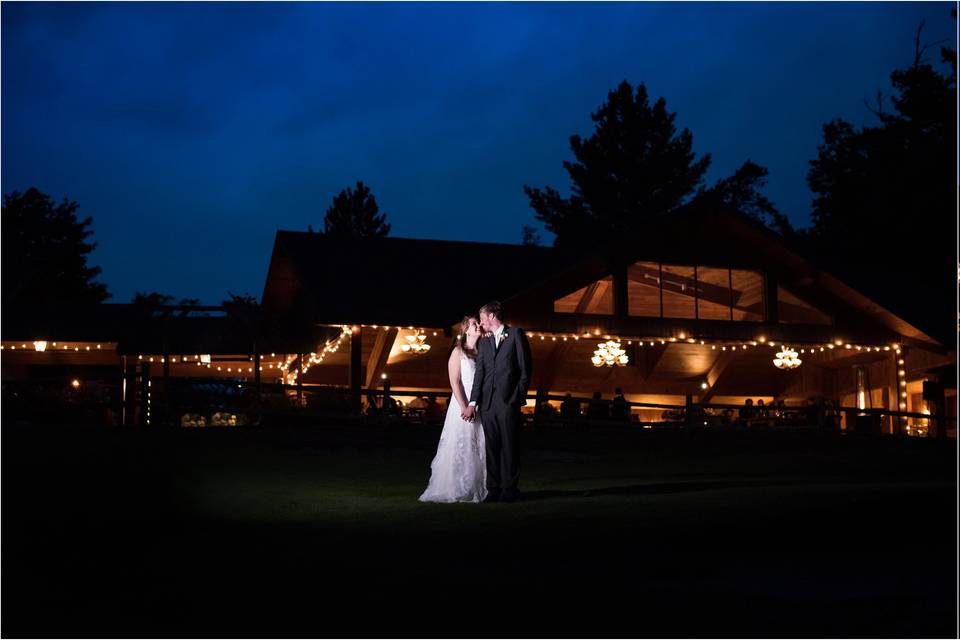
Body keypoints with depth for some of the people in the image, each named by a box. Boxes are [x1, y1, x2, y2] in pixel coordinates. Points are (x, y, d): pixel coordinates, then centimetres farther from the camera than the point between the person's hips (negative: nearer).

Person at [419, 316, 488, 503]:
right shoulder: (458, 352, -1)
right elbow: (455, 382, -8)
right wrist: (464, 407, -17)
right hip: (463, 405, -5)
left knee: (480, 448, 5)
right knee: (460, 447, -4)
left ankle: (477, 490, 12)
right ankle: (455, 490, 1)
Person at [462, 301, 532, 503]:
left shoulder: (516, 334, 5)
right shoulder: (484, 343, 19)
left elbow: (526, 367, 1)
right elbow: (479, 374, 13)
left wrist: (518, 395, -5)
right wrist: (472, 403, 3)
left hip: (508, 400, -5)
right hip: (487, 402, 5)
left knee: (509, 446, -3)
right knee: (492, 447, 4)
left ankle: (510, 489, 3)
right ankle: (494, 489, 7)